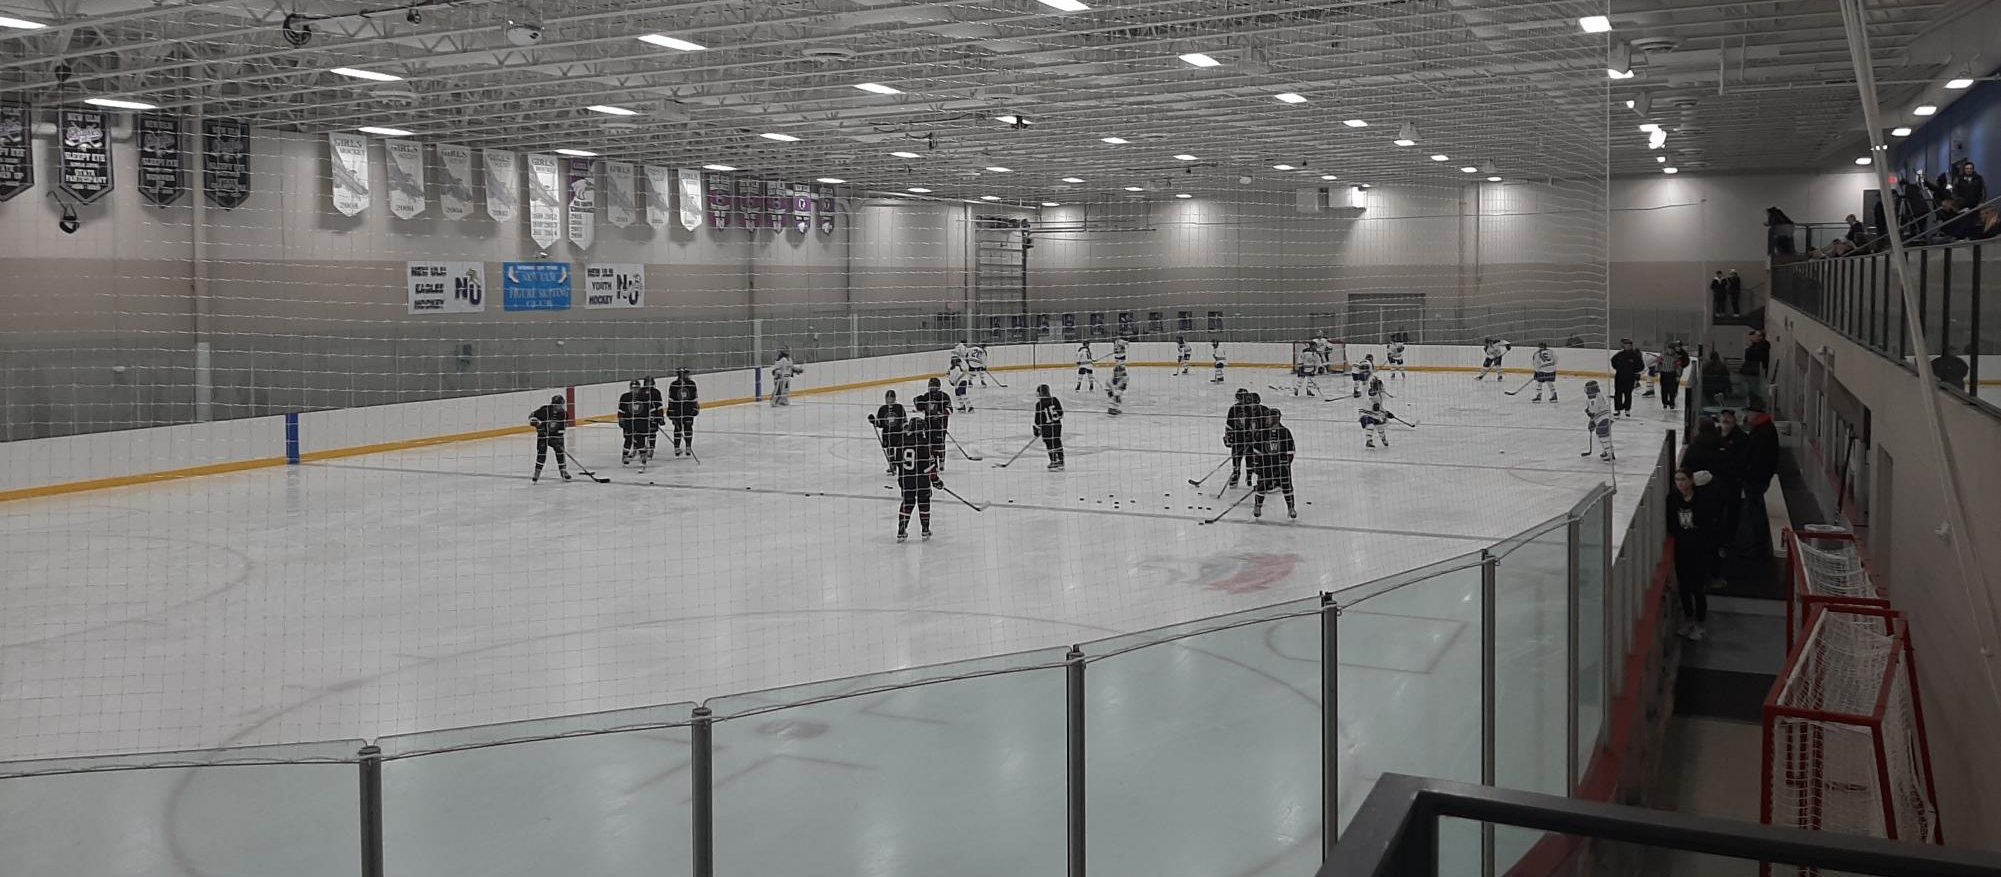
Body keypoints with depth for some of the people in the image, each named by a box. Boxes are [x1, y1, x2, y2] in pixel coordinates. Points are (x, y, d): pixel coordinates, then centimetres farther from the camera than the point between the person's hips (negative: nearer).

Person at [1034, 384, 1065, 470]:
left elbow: (1038, 418, -9)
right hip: (1057, 425, 5)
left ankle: (1054, 464, 1)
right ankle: (1060, 463, 19)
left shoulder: (1039, 403, -11)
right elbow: (1060, 413, 7)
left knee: (1050, 446, 1)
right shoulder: (1055, 400, 2)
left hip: (1046, 428, -5)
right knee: (1057, 444, 14)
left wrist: (1037, 429, 2)